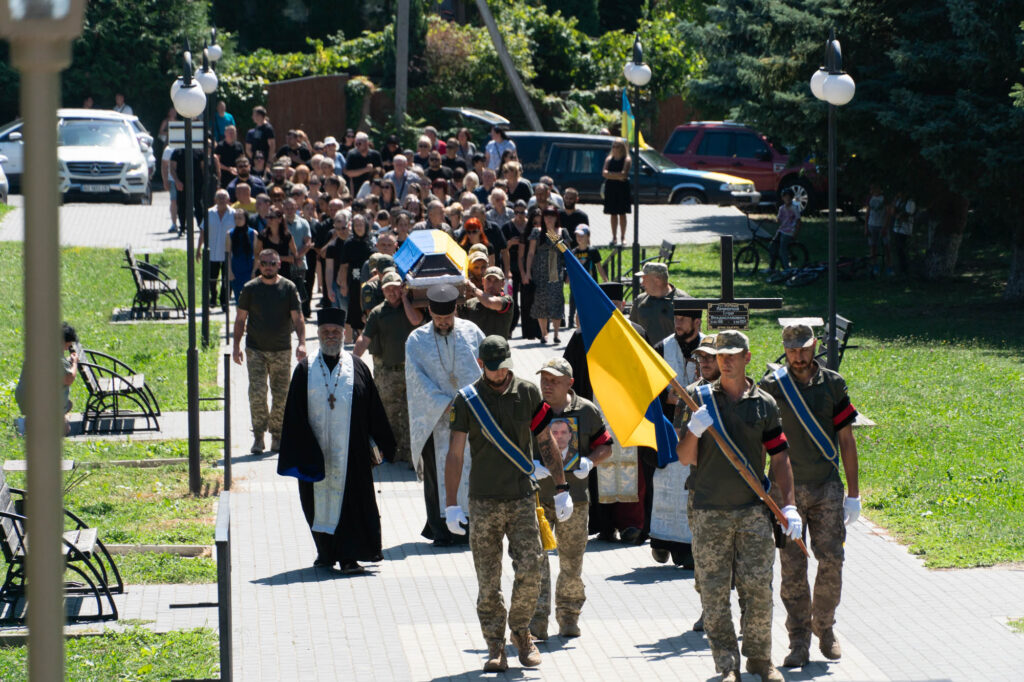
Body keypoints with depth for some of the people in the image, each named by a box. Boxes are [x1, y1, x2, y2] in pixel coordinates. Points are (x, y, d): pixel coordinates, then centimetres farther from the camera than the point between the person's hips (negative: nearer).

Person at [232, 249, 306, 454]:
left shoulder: (288, 288, 1)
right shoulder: (250, 289, 2)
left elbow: (297, 318, 0)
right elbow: (240, 319, 7)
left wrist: (301, 343, -13)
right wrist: (236, 346, 0)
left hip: (281, 351, 0)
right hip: (255, 350, 0)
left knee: (281, 395, 4)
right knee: (257, 393, -10)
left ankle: (277, 435, 16)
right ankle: (258, 436, -2)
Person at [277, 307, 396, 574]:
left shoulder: (357, 368, 4)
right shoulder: (305, 370, 4)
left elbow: (374, 411, 6)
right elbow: (295, 415, 1)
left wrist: (382, 445, 4)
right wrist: (301, 450, -8)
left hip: (350, 450, -1)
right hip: (315, 449, 1)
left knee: (350, 499, -5)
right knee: (320, 498, 8)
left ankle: (348, 556, -3)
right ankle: (326, 551, 21)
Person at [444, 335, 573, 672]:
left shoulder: (528, 393, 4)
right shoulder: (467, 400, 1)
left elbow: (546, 442, 9)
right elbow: (455, 454, 1)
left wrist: (562, 488, 5)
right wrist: (451, 504, -4)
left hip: (522, 498, 1)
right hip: (484, 503, -1)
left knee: (530, 570, -9)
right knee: (488, 581, 0)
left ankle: (521, 631, 13)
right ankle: (495, 647, 7)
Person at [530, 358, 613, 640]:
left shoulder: (587, 411, 4)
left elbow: (605, 445, 14)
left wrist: (589, 462, -6)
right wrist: (529, 465, -15)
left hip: (574, 498, 2)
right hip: (536, 497, -2)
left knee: (572, 563, 10)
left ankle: (569, 616, 25)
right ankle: (537, 619, -10)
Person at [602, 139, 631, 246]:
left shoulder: (626, 160, -1)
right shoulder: (609, 159, 11)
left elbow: (623, 174, -14)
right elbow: (604, 173, -2)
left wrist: (610, 174, -10)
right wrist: (617, 176, -12)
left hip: (622, 189, -3)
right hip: (611, 188, 3)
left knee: (622, 214, -2)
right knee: (613, 214, 4)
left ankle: (623, 237, 2)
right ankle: (614, 237, 9)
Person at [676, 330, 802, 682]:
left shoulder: (764, 404, 7)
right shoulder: (700, 399, 5)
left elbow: (779, 457, 10)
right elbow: (685, 458, 4)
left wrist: (789, 506, 2)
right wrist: (694, 431, -17)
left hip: (753, 511, 1)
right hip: (708, 511, 0)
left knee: (758, 587, -2)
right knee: (714, 592, -2)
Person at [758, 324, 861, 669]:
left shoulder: (833, 384, 4)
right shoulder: (771, 387, -1)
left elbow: (846, 440, 7)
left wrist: (853, 494, 5)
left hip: (827, 486, 1)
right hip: (786, 488, -1)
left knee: (831, 562, -2)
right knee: (793, 566, -2)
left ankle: (824, 628, 19)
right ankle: (799, 642, 5)